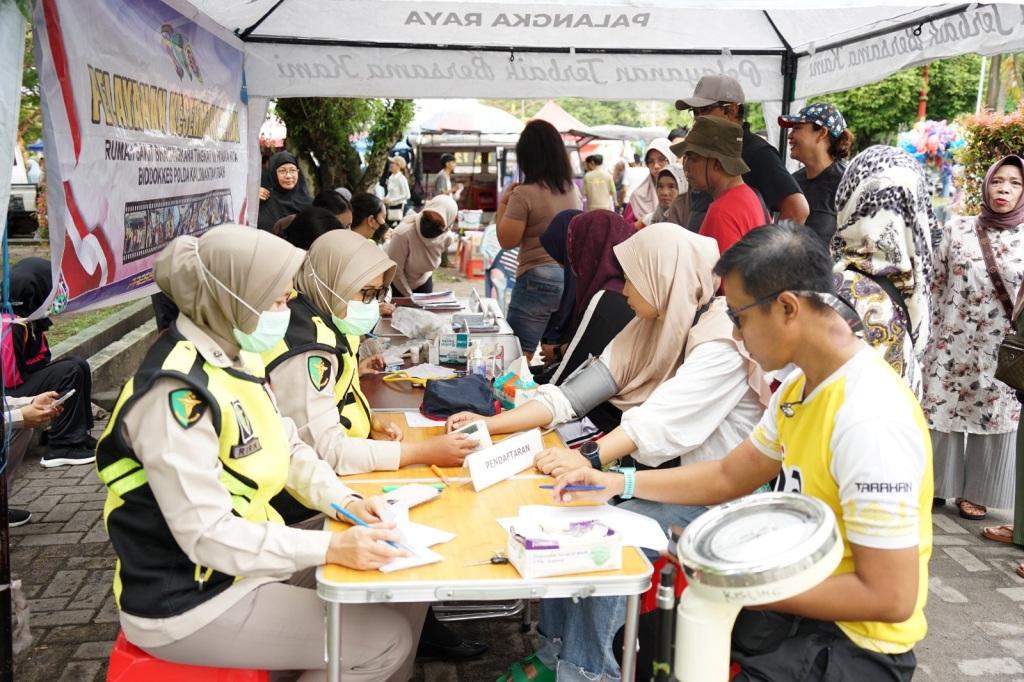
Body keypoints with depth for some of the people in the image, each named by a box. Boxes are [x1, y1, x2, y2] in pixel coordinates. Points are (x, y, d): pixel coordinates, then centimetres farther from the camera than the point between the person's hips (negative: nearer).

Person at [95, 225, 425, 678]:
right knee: (387, 640, -9)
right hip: (191, 599, -9)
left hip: (249, 557, 9)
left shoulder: (232, 359, 2)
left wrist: (346, 502, -8)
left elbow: (288, 450, 9)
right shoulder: (177, 393, -27)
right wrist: (332, 547, -30)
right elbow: (207, 535, -29)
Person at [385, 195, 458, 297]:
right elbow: (395, 271, -24)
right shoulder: (403, 233, -35)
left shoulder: (447, 238, -19)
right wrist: (409, 296, -14)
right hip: (395, 283, -4)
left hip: (422, 282, 4)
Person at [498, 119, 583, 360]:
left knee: (519, 355, 0)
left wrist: (502, 203, 3)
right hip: (573, 278, 7)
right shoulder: (572, 189, 8)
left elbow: (507, 240, -10)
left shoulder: (524, 193, -13)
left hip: (538, 280, -7)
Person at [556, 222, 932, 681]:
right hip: (800, 600, 8)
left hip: (853, 641, -8)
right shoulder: (801, 386, 1)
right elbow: (730, 476, 13)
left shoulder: (869, 423, -28)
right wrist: (621, 483, 5)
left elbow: (890, 598, -26)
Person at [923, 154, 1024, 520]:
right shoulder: (957, 230, 2)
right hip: (954, 342, 0)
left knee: (993, 415, 6)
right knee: (943, 410, 6)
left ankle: (975, 491, 21)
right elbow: (936, 286, 4)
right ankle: (936, 483, 22)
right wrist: (931, 334, 1)